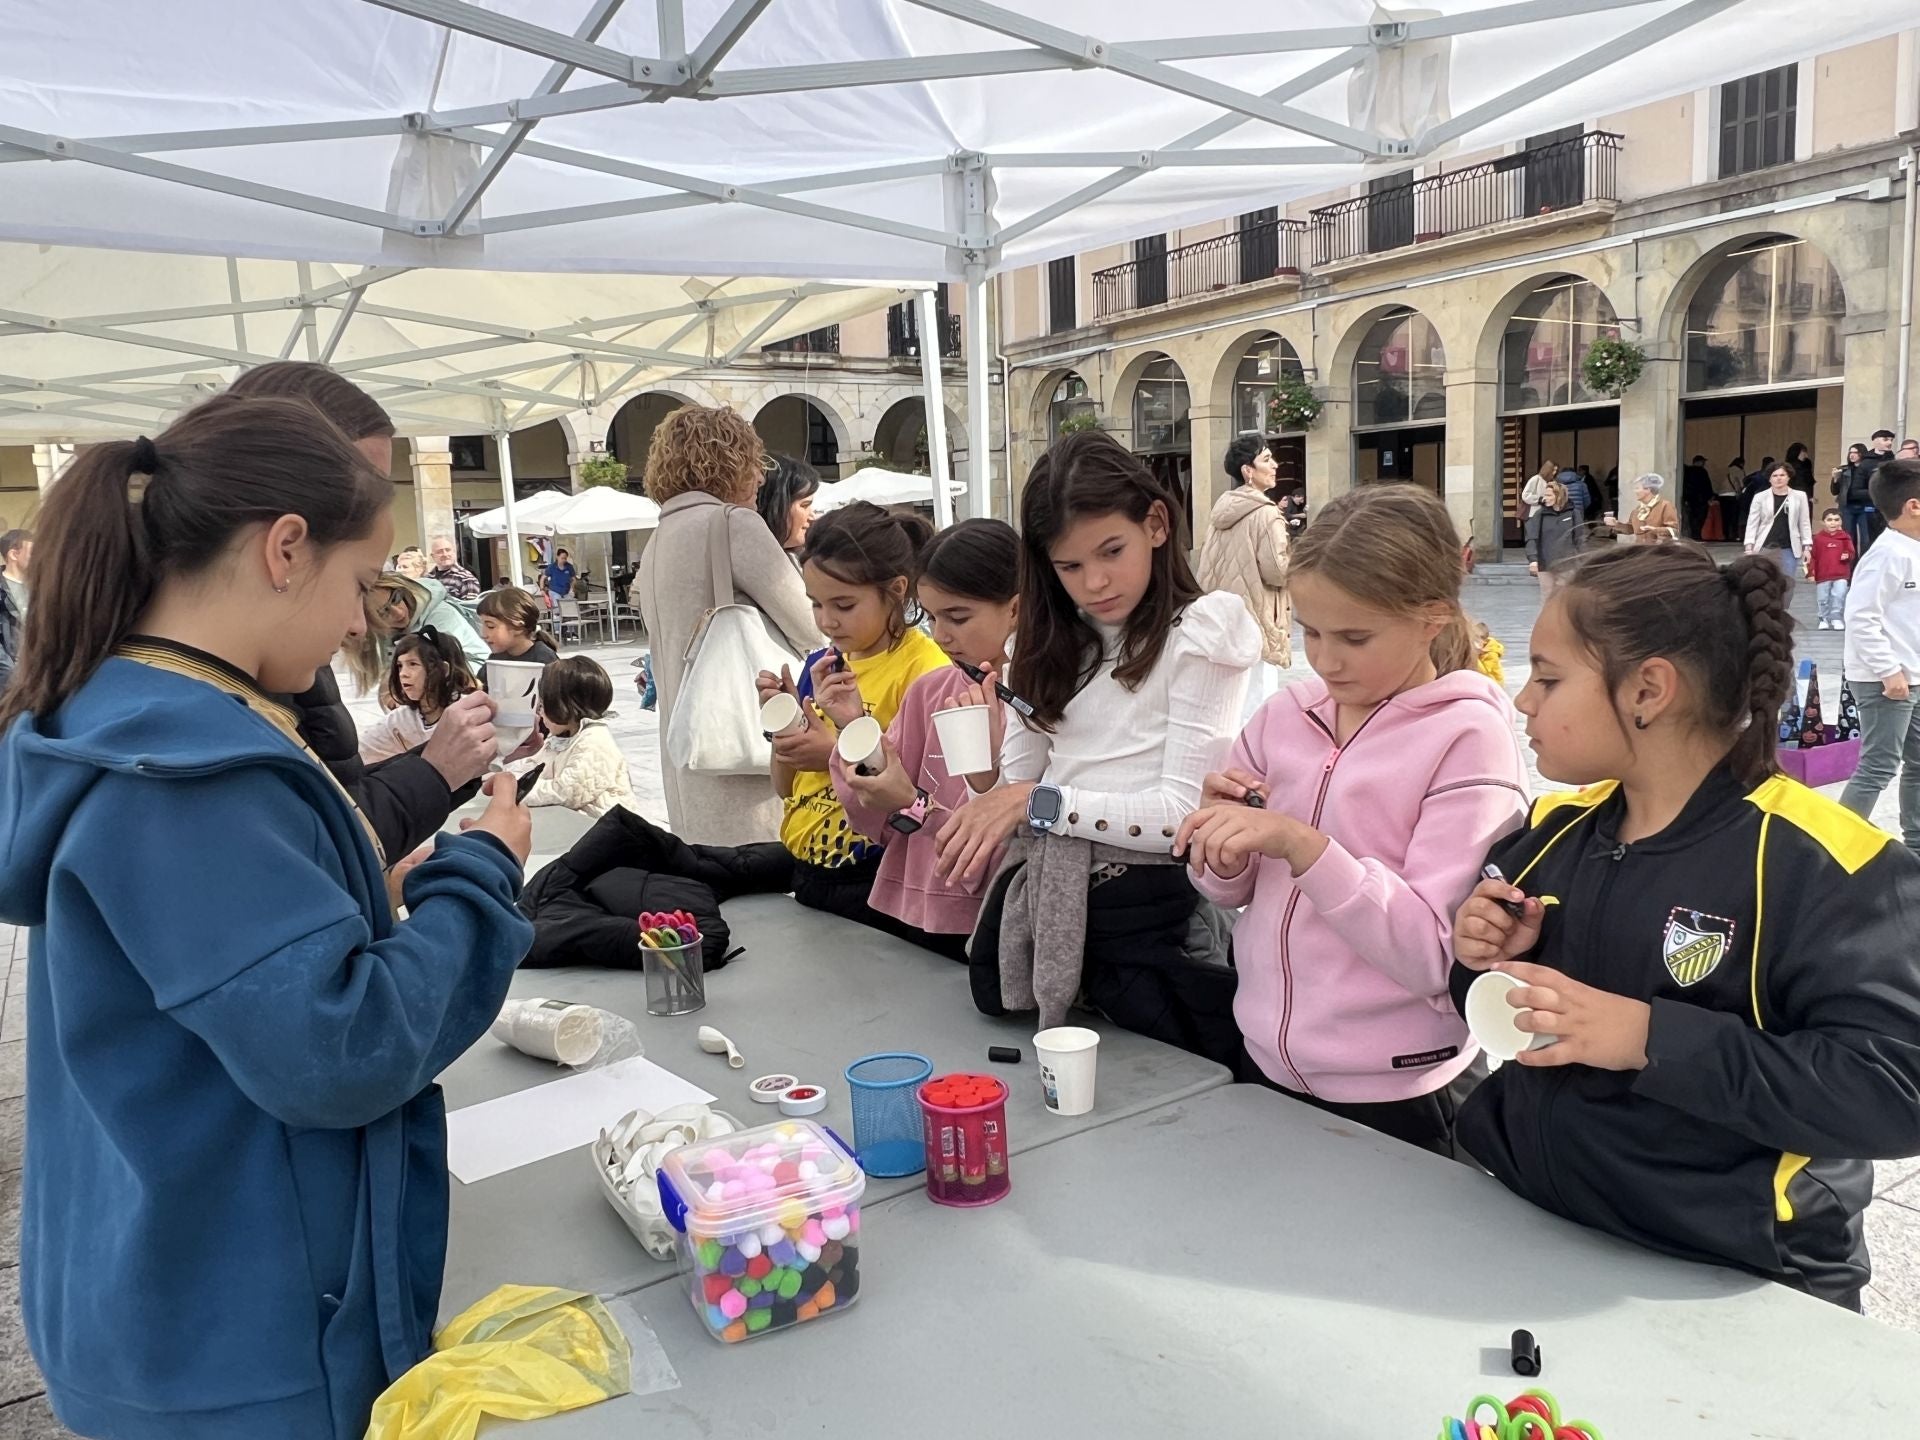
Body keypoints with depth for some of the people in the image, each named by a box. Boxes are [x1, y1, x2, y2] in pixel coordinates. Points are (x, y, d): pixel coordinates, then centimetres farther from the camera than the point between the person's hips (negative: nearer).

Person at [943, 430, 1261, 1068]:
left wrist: (1038, 802, -19)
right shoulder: (1049, 644, 14)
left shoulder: (1201, 631, -5)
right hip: (1039, 908, 5)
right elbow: (1017, 782, 10)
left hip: (1148, 912, -5)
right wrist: (991, 814, -13)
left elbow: (1184, 810, -14)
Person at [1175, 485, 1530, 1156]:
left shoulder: (1466, 735, -14)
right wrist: (1225, 840, -13)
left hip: (1395, 1098, -5)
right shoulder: (1287, 713, -1)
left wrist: (1301, 844, -29)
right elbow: (1231, 889, 8)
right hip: (1265, 1062, 5)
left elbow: (1431, 956, -20)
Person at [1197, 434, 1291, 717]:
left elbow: (1206, 562, 15)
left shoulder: (1221, 508, 10)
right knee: (1256, 700, -4)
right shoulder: (1267, 514, -15)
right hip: (1256, 620, -8)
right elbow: (1276, 571, -18)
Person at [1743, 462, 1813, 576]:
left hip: (1789, 549, 1)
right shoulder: (1760, 497, -1)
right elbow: (1752, 523, 0)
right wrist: (1749, 546, -7)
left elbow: (1804, 523, 7)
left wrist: (1807, 547, 4)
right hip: (1765, 548, -1)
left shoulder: (1799, 497, 3)